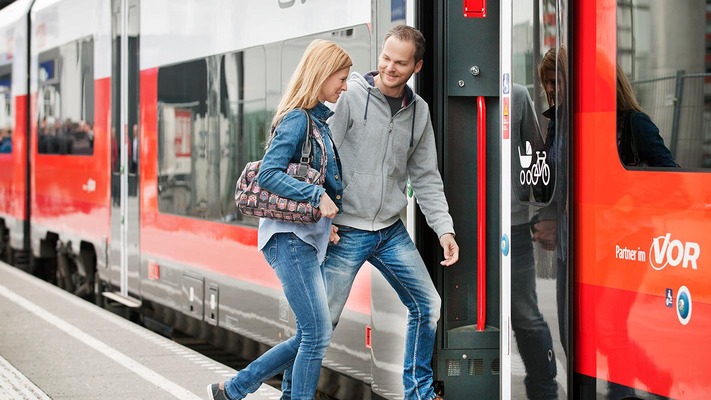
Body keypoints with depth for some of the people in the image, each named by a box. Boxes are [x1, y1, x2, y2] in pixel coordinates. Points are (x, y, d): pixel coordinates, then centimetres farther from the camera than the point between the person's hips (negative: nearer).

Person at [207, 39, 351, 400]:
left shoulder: (320, 119, 17)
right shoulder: (297, 119, -10)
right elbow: (268, 174, -20)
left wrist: (328, 222, 11)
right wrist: (317, 195, -23)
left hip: (306, 238, 10)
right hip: (289, 237, -10)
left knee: (308, 337, 11)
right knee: (318, 333, -10)